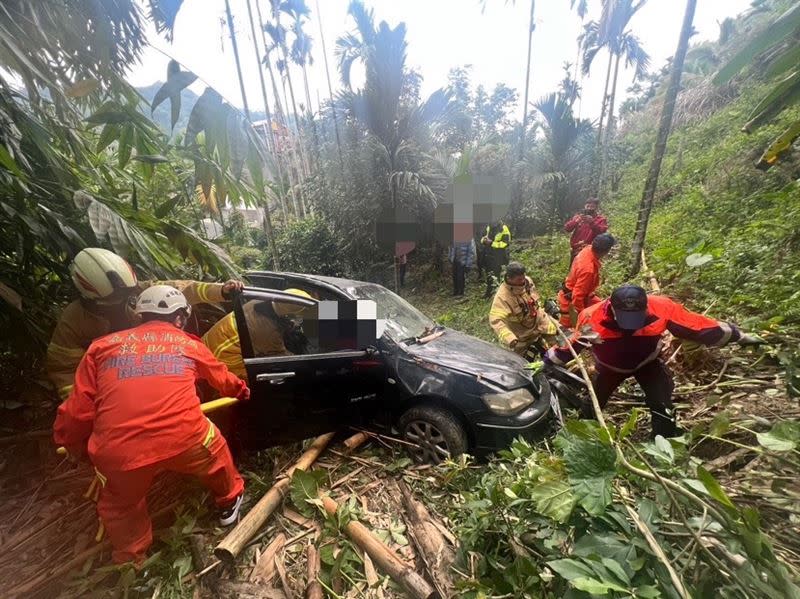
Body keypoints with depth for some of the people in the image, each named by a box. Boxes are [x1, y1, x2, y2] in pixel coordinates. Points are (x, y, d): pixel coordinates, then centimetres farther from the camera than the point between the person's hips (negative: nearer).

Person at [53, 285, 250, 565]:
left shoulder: (103, 345, 13)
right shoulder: (189, 344, 13)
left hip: (118, 452, 1)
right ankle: (229, 501, 53)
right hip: (184, 439, -1)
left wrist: (71, 442, 32)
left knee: (119, 506, 34)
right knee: (214, 448, 34)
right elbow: (223, 379, 29)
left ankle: (130, 558, 53)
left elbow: (78, 408, 13)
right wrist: (243, 390, 48)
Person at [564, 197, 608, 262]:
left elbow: (602, 232, -16)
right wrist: (575, 221, -20)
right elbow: (567, 228, -2)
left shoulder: (601, 219, 2)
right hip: (576, 250, 4)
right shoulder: (579, 216, 9)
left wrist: (592, 222, -28)